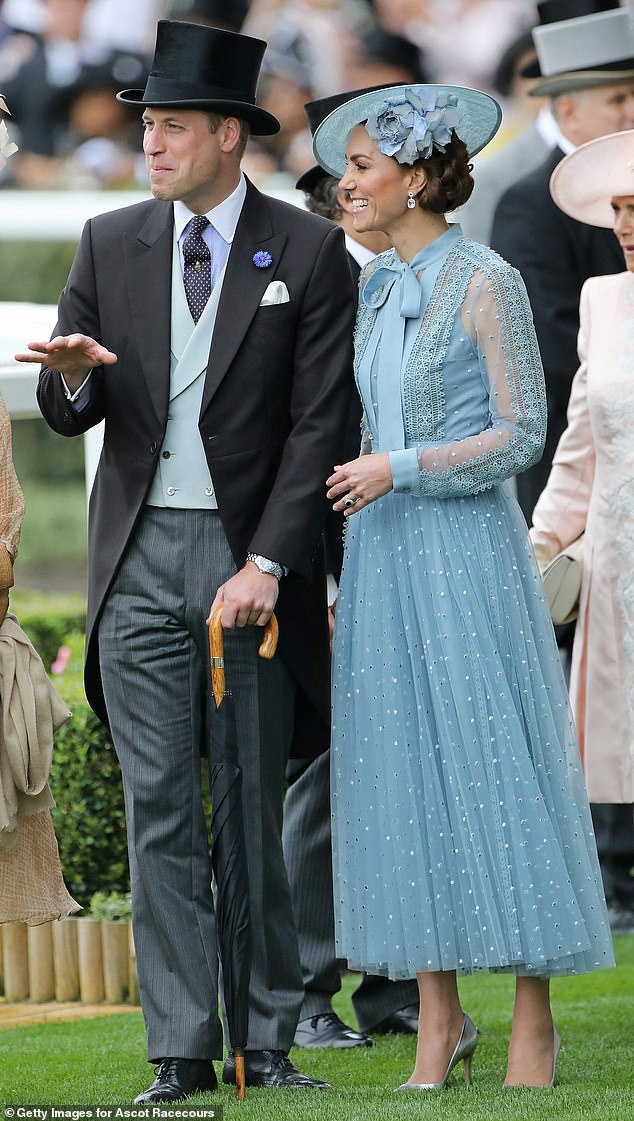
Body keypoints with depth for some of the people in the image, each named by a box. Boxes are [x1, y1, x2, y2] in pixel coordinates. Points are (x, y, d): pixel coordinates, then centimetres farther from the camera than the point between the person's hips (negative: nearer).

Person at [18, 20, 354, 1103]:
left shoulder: (308, 251, 0)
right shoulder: (110, 243, 9)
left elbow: (319, 423, -4)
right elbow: (64, 411, 12)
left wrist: (267, 565, -12)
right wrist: (75, 375, -13)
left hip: (252, 556, -2)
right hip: (141, 557, 2)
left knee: (257, 811, 1)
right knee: (160, 813, -1)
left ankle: (268, 1042, 8)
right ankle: (182, 1052, 0)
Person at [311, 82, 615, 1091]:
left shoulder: (486, 284, -8)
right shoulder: (376, 290, 13)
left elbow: (523, 433, -11)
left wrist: (400, 469, -18)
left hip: (466, 551, -7)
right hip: (383, 554, 7)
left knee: (494, 769, -4)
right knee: (404, 780, 4)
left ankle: (534, 1028, 1)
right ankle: (440, 1027, 8)